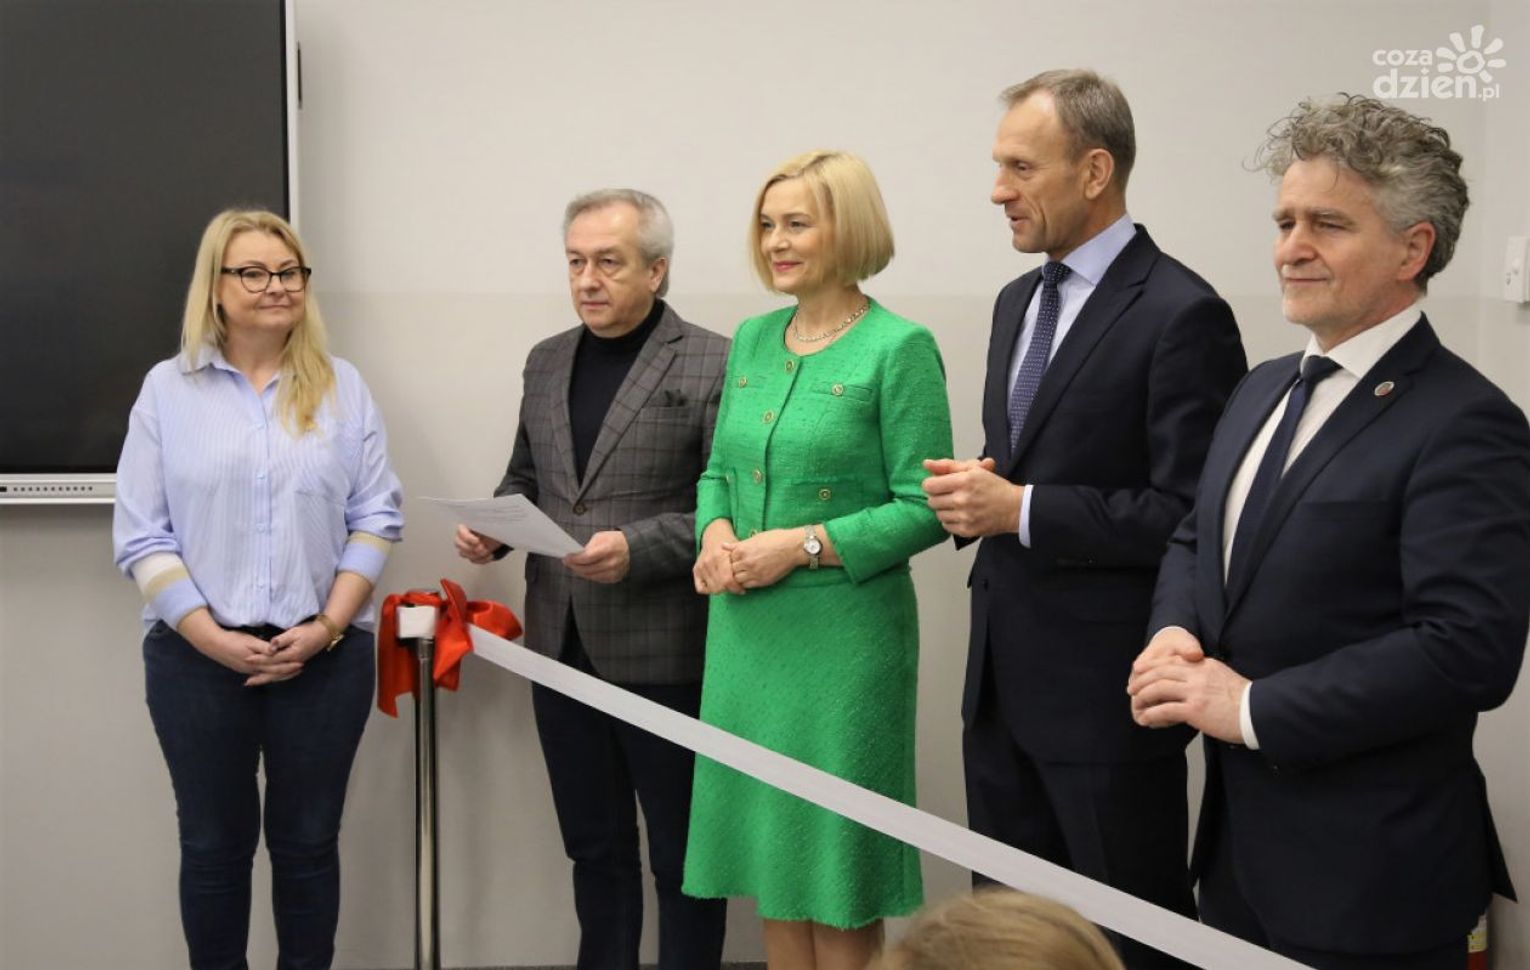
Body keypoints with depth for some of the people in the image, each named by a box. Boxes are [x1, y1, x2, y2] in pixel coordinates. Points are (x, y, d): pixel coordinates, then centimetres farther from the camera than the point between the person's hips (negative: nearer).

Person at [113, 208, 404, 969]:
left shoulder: (342, 388, 6)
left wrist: (327, 626, -9)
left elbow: (376, 518, 3)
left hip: (324, 656, 1)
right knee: (214, 844, 9)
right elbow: (140, 535, -1)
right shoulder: (168, 389, 2)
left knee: (307, 842, 9)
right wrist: (214, 639, -11)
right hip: (197, 657, 0)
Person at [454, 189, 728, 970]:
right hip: (563, 648, 6)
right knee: (593, 846, 17)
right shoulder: (546, 361, 11)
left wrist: (637, 548, -25)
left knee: (680, 855, 8)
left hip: (663, 653, -6)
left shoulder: (714, 365, -9)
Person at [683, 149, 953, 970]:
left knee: (836, 857, 3)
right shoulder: (752, 340, 10)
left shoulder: (899, 348, -9)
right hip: (746, 628, 6)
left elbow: (923, 509, -12)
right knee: (768, 846, 12)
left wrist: (802, 545, -18)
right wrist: (716, 531, -3)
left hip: (842, 633, -6)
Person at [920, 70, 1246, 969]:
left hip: (1105, 689, -8)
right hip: (1005, 678, 8)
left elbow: (1191, 514, -19)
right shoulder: (1017, 301, 12)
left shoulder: (1181, 313, -14)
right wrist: (975, 490, -1)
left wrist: (1022, 510, -20)